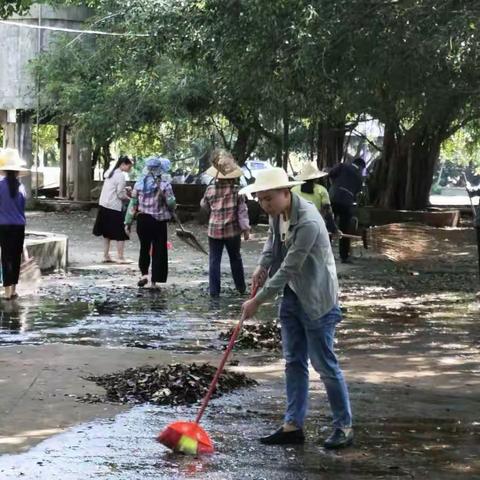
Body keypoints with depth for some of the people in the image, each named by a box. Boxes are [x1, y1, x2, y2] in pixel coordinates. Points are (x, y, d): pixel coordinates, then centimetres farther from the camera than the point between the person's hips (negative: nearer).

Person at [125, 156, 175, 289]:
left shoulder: (140, 183, 0)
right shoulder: (164, 184, -10)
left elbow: (133, 203, 2)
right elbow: (171, 203, -12)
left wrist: (128, 222, 7)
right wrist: (170, 211, 12)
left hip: (142, 219, 3)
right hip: (159, 221, -3)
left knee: (144, 248, 19)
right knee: (158, 250, 5)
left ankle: (144, 273, 7)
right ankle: (154, 280, 5)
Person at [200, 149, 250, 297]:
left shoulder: (210, 189, -5)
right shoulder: (237, 190, -9)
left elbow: (204, 206, 11)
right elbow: (242, 211, -9)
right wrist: (246, 228, -2)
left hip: (214, 230, 0)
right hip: (233, 230, 0)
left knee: (214, 260, 3)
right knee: (235, 259, 16)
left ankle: (214, 290, -2)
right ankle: (241, 287, 25)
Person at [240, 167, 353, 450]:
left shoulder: (308, 222, -30)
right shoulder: (277, 212, -3)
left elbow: (288, 269, -27)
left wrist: (257, 301, -21)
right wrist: (262, 267, 3)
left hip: (317, 300, -9)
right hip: (293, 296, 9)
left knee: (325, 365, 0)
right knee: (294, 362, 11)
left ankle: (345, 427, 12)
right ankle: (293, 425, 16)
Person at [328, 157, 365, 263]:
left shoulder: (343, 166, 10)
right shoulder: (359, 177, 15)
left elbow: (331, 174, -1)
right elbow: (356, 193, 17)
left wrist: (335, 184, 16)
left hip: (333, 198, 0)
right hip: (347, 202, 0)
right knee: (345, 230, 8)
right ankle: (344, 256, 9)